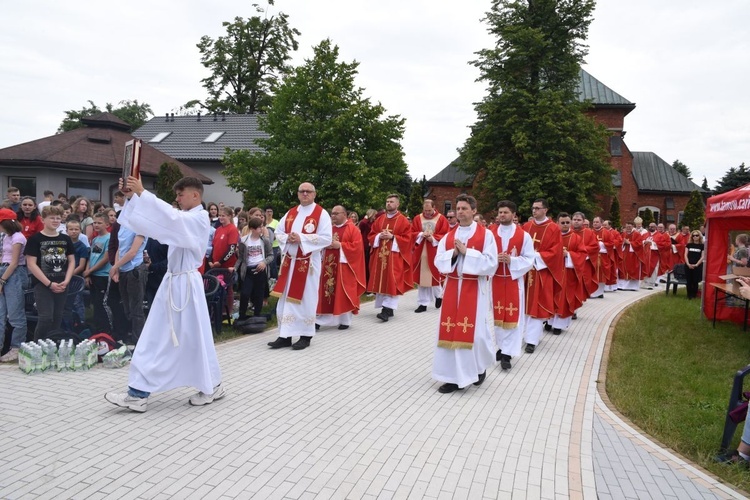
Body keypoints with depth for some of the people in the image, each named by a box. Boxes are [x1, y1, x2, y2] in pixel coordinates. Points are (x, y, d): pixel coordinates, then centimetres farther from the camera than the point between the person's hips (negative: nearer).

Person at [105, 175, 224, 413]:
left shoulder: (200, 219, -13)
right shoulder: (181, 218, 14)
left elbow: (171, 217, -30)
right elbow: (152, 220, 6)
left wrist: (142, 193, -29)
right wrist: (132, 196, -6)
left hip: (187, 284, -9)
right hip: (171, 282, 9)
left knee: (194, 338, 1)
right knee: (155, 338, 9)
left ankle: (212, 386, 19)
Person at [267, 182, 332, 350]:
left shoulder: (321, 213, -6)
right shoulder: (290, 213, 12)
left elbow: (326, 238, -15)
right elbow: (278, 232, 14)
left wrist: (301, 238, -20)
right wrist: (287, 238, -9)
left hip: (308, 262, -5)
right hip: (289, 261, 6)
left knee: (305, 299, 1)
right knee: (286, 299, 6)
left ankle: (305, 336, 11)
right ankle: (285, 336, 12)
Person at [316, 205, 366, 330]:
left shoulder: (353, 229, -4)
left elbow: (357, 246, -13)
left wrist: (340, 245, -17)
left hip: (344, 266, -5)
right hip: (329, 265, 5)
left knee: (344, 294, 0)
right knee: (326, 293, 5)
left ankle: (345, 321, 12)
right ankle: (321, 319, 12)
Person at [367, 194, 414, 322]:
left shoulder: (403, 220, -1)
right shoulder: (379, 220, 13)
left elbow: (407, 239, -6)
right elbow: (371, 235, 14)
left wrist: (392, 237, -16)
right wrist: (379, 236, -6)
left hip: (395, 255, -5)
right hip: (380, 255, 6)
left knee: (392, 282, -10)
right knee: (381, 281, 6)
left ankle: (387, 309, -13)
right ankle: (388, 308, 14)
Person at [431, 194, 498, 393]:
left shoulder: (486, 234, -5)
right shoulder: (449, 236, 8)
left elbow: (491, 263, -12)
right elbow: (438, 262, 4)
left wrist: (466, 252, -17)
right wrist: (453, 253, -13)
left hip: (476, 289, -4)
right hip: (453, 287, 4)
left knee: (476, 331, -1)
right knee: (451, 331, 2)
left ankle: (480, 367, 28)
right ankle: (454, 376, 11)